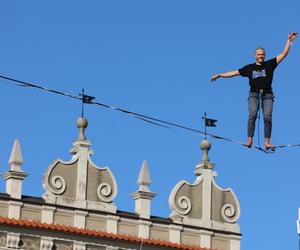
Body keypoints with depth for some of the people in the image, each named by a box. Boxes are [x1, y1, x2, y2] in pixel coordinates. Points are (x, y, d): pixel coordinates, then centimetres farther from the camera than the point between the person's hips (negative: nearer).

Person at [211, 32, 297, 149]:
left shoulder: (270, 64, 10)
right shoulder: (249, 68, 13)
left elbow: (283, 54, 7)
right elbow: (234, 72, 18)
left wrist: (289, 40, 0)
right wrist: (219, 75, 16)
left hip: (267, 95, 0)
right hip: (254, 94, 0)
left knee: (267, 117, -12)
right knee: (252, 114, -20)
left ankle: (267, 142, -11)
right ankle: (250, 140, -23)